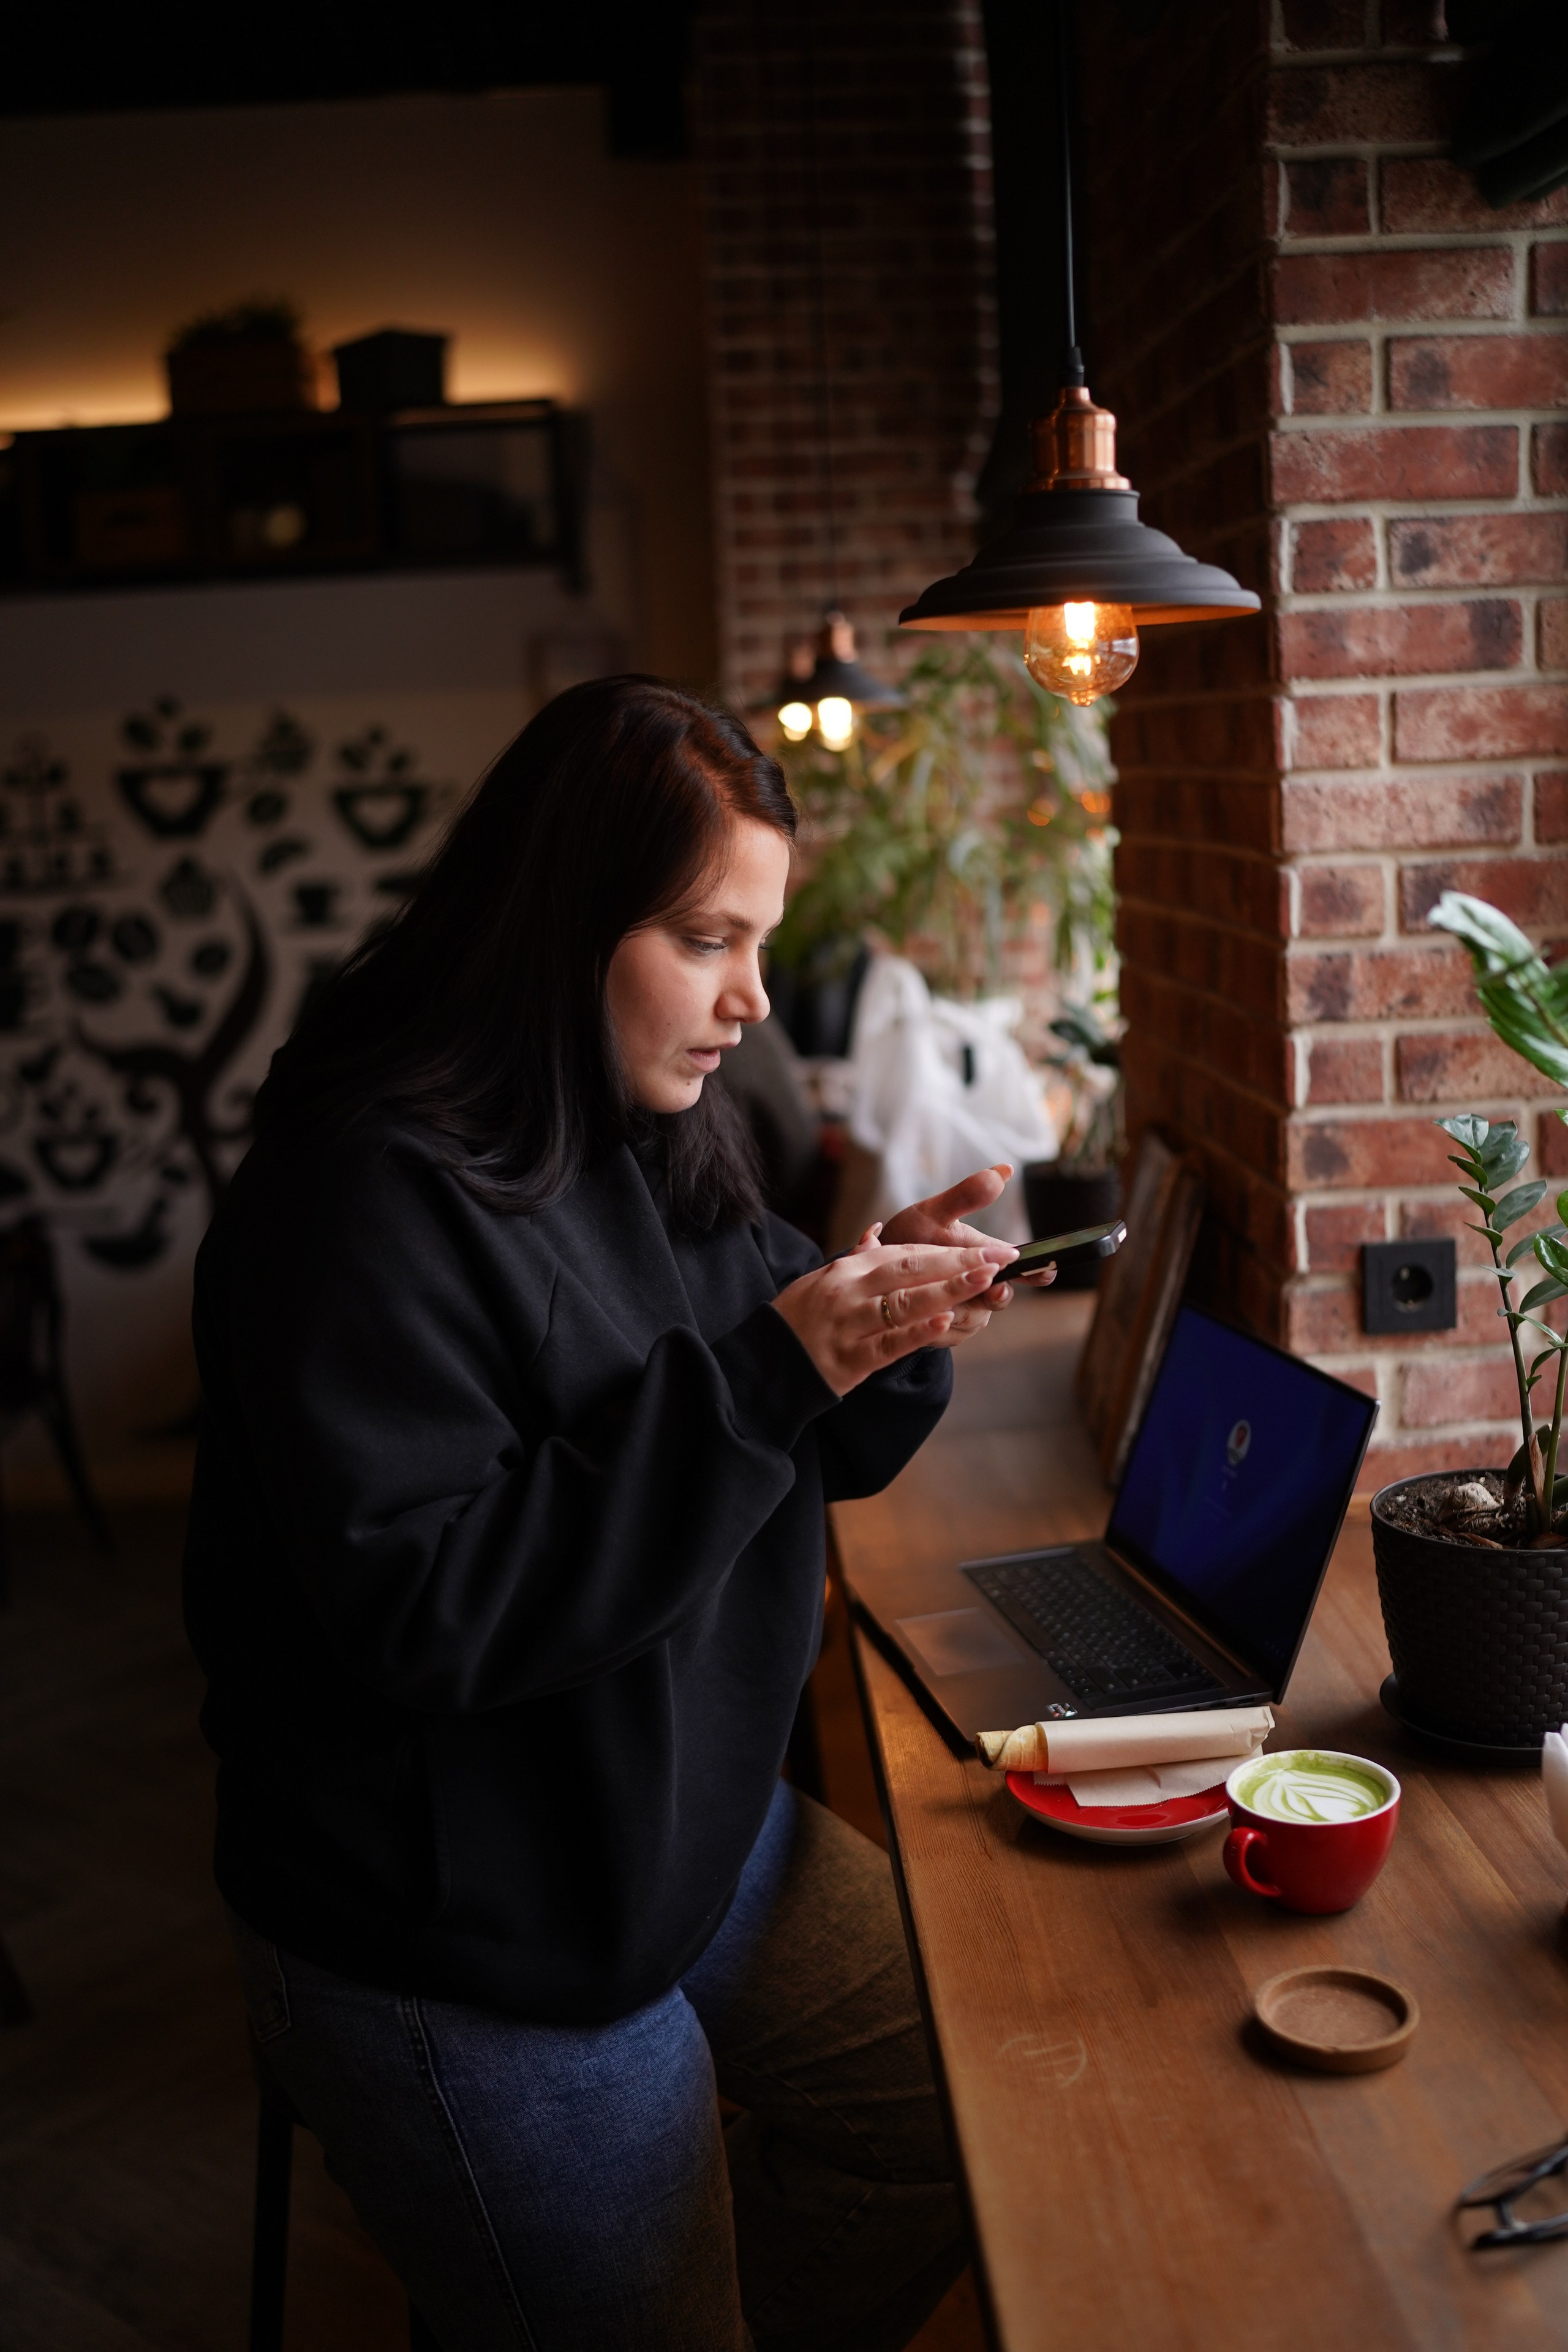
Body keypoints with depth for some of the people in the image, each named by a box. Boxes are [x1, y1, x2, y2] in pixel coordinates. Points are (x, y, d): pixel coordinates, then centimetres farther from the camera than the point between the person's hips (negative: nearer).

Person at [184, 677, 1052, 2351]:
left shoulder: (654, 1144, 3)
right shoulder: (365, 1190, -24)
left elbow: (803, 1458, 10)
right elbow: (419, 1604, -30)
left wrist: (889, 1317, -13)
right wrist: (770, 1370, -32)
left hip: (687, 1825, 8)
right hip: (463, 1951, -8)